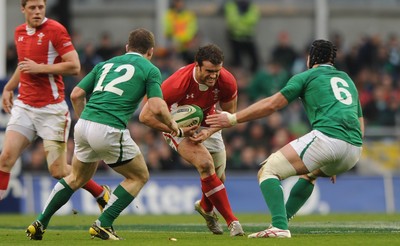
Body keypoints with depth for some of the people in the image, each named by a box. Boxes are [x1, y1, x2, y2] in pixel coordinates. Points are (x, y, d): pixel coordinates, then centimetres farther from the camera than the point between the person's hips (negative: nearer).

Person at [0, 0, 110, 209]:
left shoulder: (55, 30, -10)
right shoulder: (19, 32, 12)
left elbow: (74, 67, -16)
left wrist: (40, 68, -18)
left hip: (51, 108, -6)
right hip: (24, 105, 6)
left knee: (58, 171, -3)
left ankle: (101, 194, 20)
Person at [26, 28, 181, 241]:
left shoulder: (106, 64, 23)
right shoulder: (150, 70, 7)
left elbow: (76, 94, 17)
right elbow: (156, 107, -6)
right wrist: (171, 125, 13)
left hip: (84, 125, 6)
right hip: (110, 130, -6)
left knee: (77, 178, 28)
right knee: (139, 176, 15)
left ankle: (40, 223, 23)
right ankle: (103, 225, 6)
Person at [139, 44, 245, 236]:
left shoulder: (226, 82, -25)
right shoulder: (178, 83, -37)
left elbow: (229, 113, -7)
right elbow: (146, 115, -31)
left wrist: (209, 132, -23)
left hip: (207, 124, 5)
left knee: (218, 177, 7)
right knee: (205, 164, -26)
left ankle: (205, 207, 45)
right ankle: (231, 221, -19)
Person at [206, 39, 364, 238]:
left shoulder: (307, 76, 13)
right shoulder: (347, 80, 31)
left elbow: (271, 104, 8)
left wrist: (233, 118, 16)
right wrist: (335, 165, 36)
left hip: (327, 137, -7)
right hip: (354, 151, 7)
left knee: (268, 170, 0)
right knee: (308, 172, 37)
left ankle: (279, 227, -21)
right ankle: (282, 220, 26)